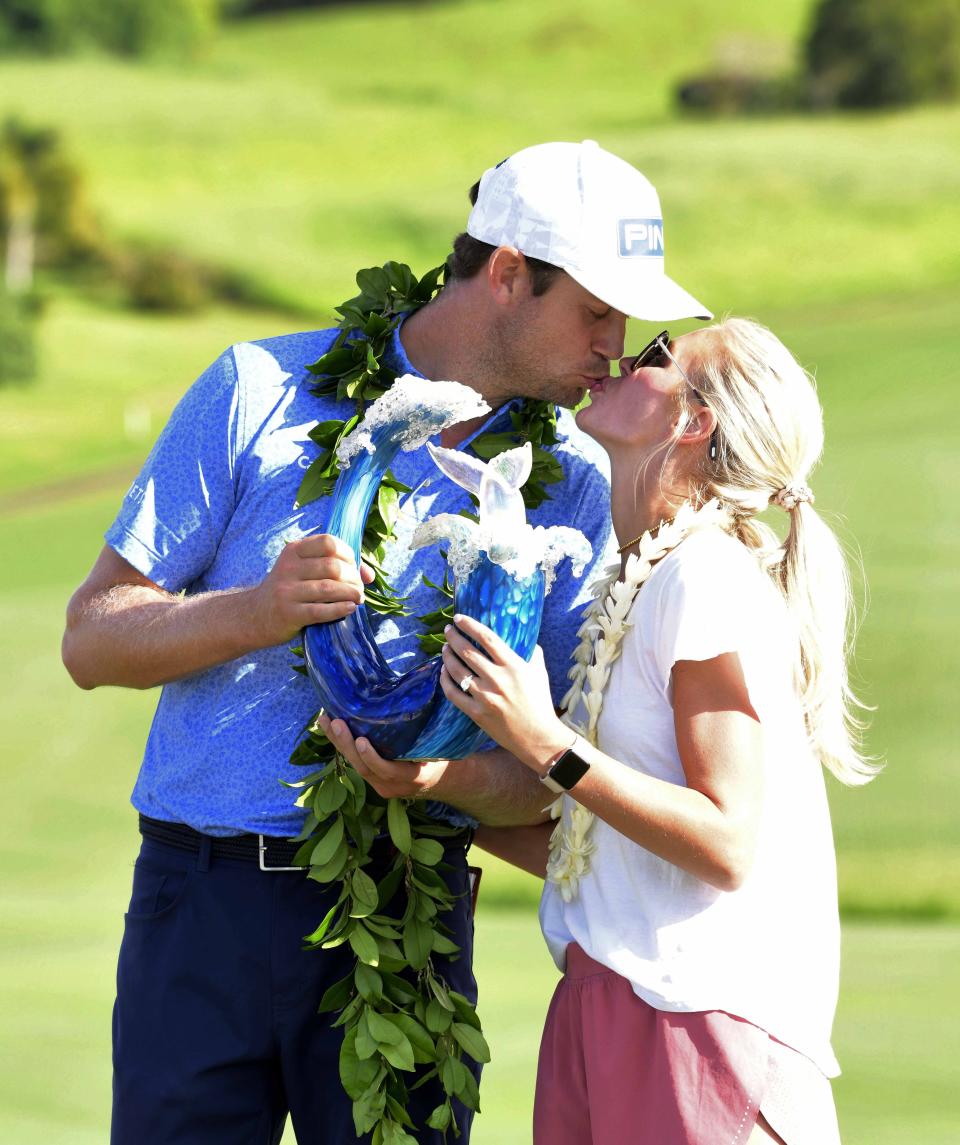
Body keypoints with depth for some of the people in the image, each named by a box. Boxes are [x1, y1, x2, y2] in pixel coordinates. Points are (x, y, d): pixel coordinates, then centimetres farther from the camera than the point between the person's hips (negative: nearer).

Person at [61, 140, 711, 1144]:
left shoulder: (575, 483, 8)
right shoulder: (260, 391, 2)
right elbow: (93, 638, 1)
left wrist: (447, 776, -17)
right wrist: (263, 611, -17)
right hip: (206, 901, -1)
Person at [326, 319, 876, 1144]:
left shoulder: (709, 579, -11)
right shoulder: (636, 587, 16)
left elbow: (726, 845, -18)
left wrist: (548, 747, -21)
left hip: (706, 1015, -8)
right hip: (603, 1011, 8)